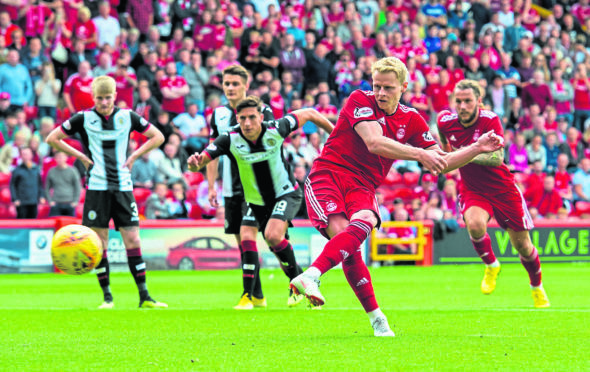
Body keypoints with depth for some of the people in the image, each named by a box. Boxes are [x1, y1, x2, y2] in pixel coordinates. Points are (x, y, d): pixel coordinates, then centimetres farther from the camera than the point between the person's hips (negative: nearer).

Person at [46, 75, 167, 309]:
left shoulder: (127, 117, 6)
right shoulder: (84, 119, 1)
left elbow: (157, 137, 15)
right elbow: (52, 138, 6)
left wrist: (134, 156, 4)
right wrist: (80, 156, 0)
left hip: (123, 187, 1)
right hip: (97, 188, -1)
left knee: (132, 240, -2)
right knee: (99, 243, -1)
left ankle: (144, 297, 0)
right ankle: (107, 296, 6)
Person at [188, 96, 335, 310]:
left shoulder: (275, 130, -22)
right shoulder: (230, 139, -20)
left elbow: (309, 114, -6)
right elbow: (203, 159, -27)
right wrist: (195, 163, -52)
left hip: (285, 193, -3)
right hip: (255, 200, 3)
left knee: (273, 236, -23)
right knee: (246, 238, -11)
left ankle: (297, 278, 0)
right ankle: (248, 296, 3)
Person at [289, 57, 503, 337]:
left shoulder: (411, 120, 12)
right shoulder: (360, 101, -4)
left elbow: (440, 164, 17)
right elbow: (374, 143, -19)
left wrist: (477, 149, 7)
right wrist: (419, 153, -24)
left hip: (362, 187, 4)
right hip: (327, 174, -4)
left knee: (363, 223, -32)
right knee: (340, 231, -28)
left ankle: (310, 277, -46)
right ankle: (376, 317, -22)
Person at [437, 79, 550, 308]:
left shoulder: (490, 121, -22)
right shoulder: (445, 122, -12)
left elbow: (497, 158, -34)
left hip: (502, 188, -2)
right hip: (472, 189, 2)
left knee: (522, 244, 7)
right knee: (475, 224, -31)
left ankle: (537, 288, 35)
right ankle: (491, 266, -1)